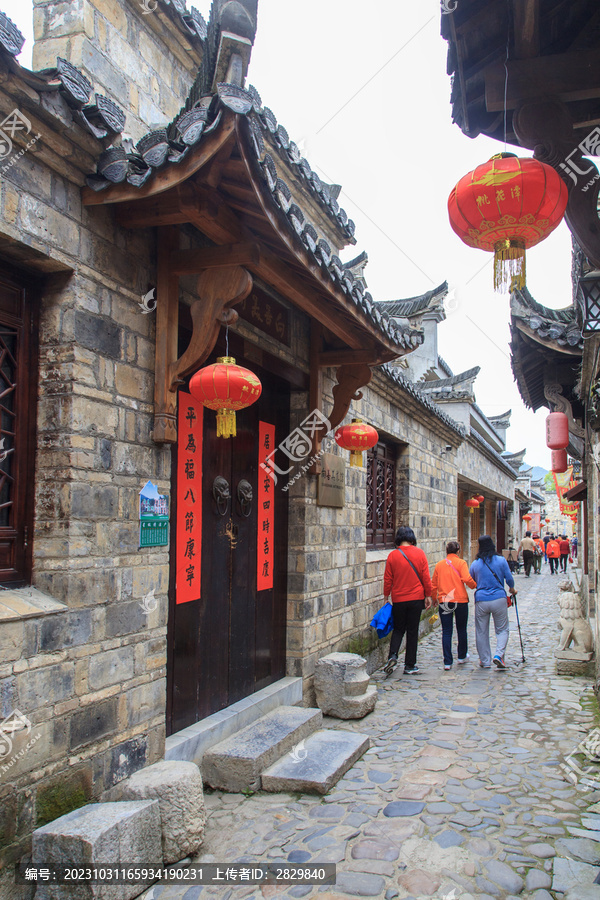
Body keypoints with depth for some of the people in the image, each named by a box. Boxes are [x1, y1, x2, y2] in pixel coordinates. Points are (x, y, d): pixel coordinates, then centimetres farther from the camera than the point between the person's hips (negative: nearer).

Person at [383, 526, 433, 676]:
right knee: (412, 631, 8)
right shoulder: (419, 553, -5)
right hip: (416, 598, 0)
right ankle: (410, 666, 12)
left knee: (398, 629, 15)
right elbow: (426, 577, -2)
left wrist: (386, 596, 12)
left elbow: (388, 579, 0)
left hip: (398, 600, 0)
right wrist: (428, 595, 8)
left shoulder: (392, 555, -6)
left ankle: (393, 656, -6)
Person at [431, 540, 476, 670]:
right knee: (461, 630, 16)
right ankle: (462, 657, 30)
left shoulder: (439, 564, 7)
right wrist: (475, 586, 1)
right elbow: (467, 579, -18)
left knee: (446, 632, 3)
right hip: (460, 600, -2)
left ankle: (447, 662, -1)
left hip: (444, 602, 2)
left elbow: (433, 585, 11)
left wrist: (434, 598, 25)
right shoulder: (461, 563, -3)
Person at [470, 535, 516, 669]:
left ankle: (485, 661, 16)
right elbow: (509, 579, 3)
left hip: (481, 600, 1)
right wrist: (512, 590, 24)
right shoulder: (501, 560, -3)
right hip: (499, 599, -1)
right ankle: (499, 655, -8)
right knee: (502, 629, 11)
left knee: (481, 632, 11)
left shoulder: (475, 564, 0)